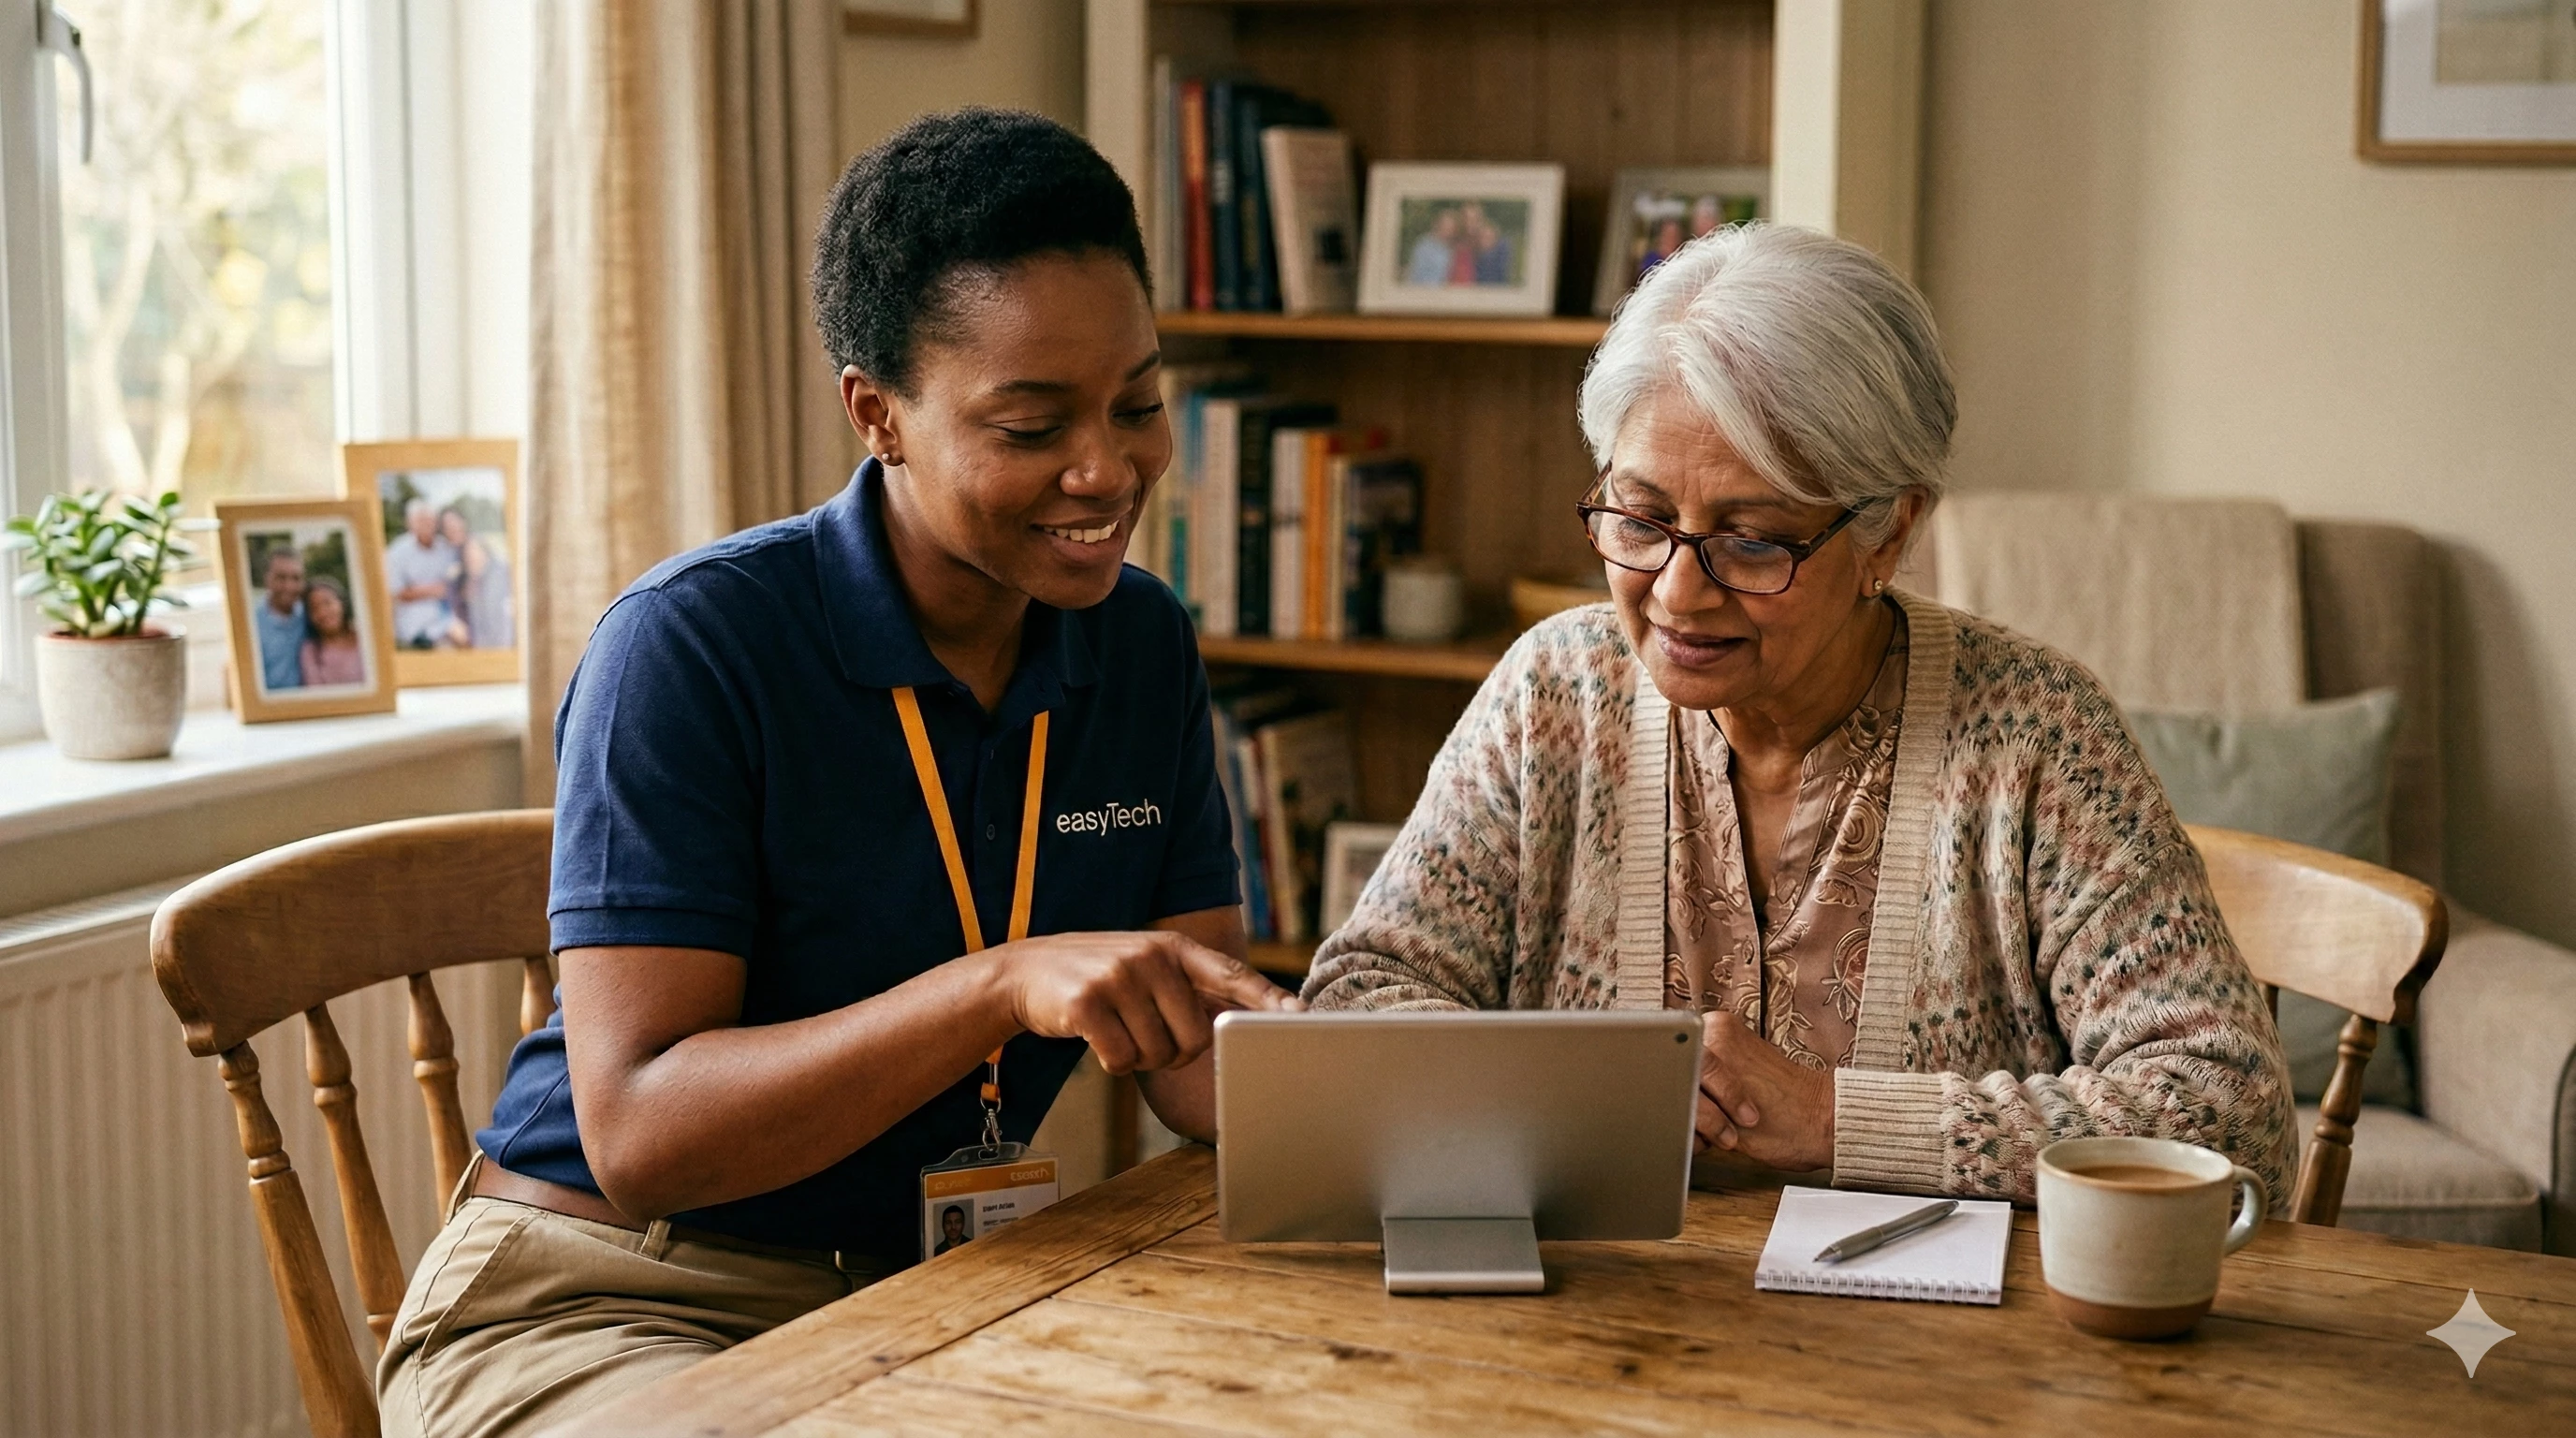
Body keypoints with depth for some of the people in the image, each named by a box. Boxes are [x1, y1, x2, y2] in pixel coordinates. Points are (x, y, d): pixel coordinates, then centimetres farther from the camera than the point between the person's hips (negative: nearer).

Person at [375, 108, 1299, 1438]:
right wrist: (1005, 985, -35)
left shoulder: (1143, 648, 4)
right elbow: (637, 1138, -22)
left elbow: (1198, 1055, 2)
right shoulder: (687, 647, -17)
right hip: (605, 1307, -5)